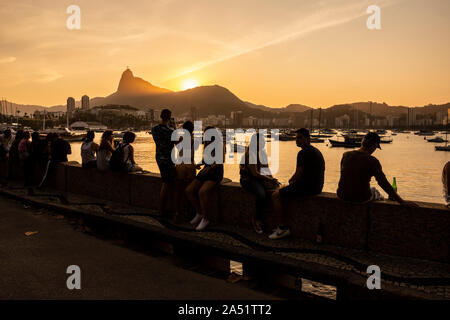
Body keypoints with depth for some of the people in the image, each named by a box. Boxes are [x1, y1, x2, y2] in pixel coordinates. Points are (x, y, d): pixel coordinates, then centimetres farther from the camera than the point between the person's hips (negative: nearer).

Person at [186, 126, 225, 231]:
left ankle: (205, 218, -16)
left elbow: (222, 159, -18)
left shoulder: (219, 144, -6)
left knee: (202, 191, -32)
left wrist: (211, 166, -31)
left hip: (216, 172, -8)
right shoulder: (206, 145, 16)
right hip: (206, 171, 8)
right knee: (189, 190, -10)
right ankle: (199, 213, 8)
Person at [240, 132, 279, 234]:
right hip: (248, 179, -8)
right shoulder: (250, 153, -13)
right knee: (261, 194, -35)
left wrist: (273, 179, -1)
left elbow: (266, 169, 18)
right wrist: (270, 179, -15)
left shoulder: (262, 152, 12)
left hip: (260, 178, 8)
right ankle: (257, 219, -11)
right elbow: (255, 173, -17)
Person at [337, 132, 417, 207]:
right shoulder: (372, 161, -17)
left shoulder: (346, 155, -2)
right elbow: (384, 184, -19)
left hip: (342, 195, 5)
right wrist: (402, 202, -14)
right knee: (377, 193, 29)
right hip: (361, 198, -4)